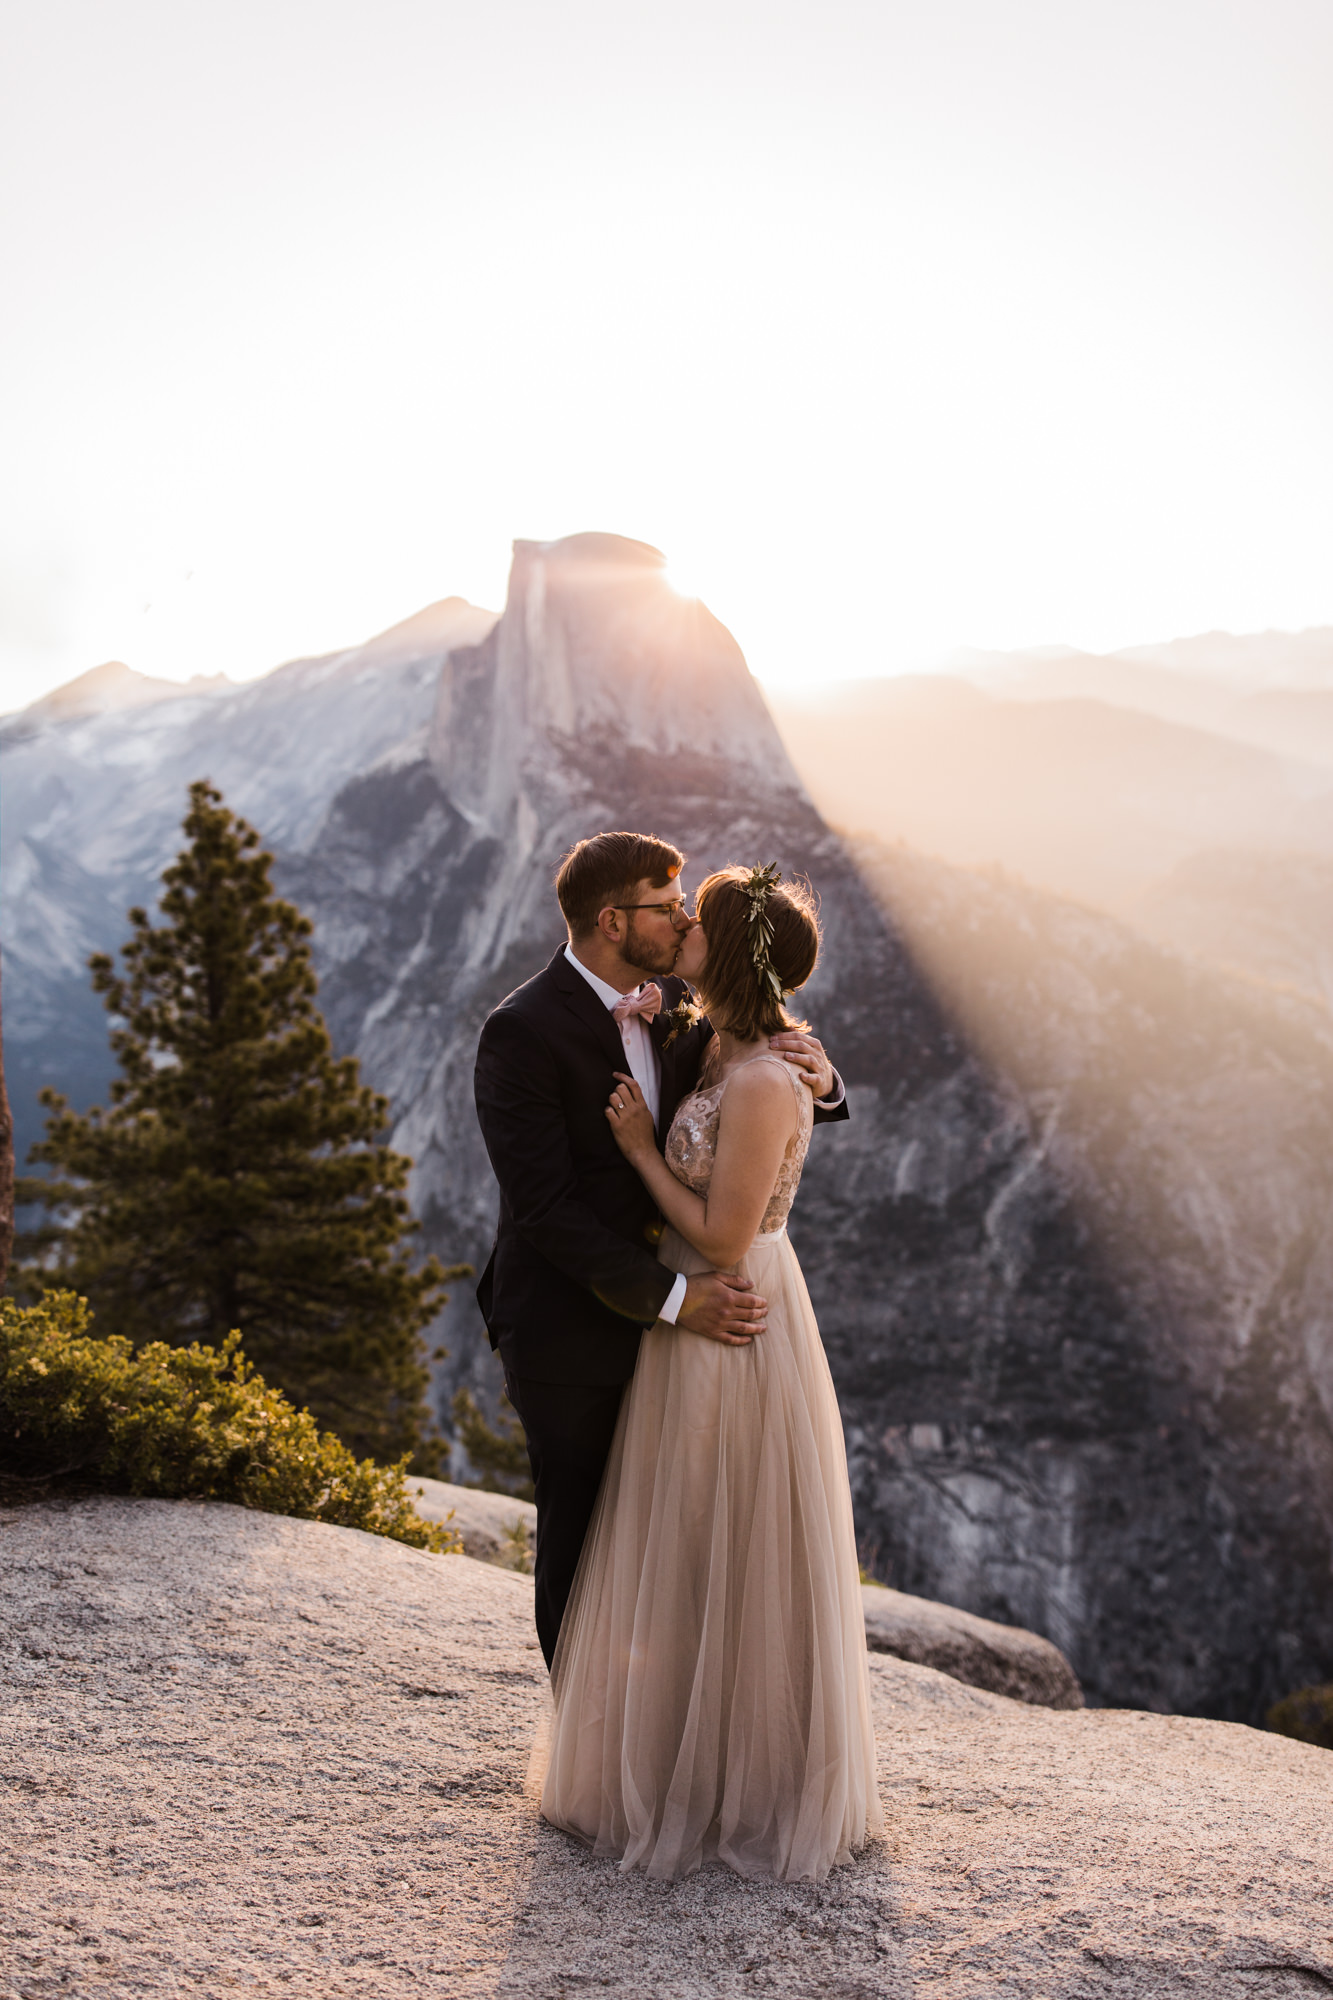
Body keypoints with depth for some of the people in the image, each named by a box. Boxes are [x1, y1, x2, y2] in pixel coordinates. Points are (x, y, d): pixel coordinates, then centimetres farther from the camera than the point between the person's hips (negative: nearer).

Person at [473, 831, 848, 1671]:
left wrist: (816, 1077, -17)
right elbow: (544, 1207, -24)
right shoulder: (522, 1032, -20)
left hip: (665, 1311, 6)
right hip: (571, 1328, -6)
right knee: (582, 1534, 12)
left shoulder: (675, 1007, 0)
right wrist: (671, 1297, -27)